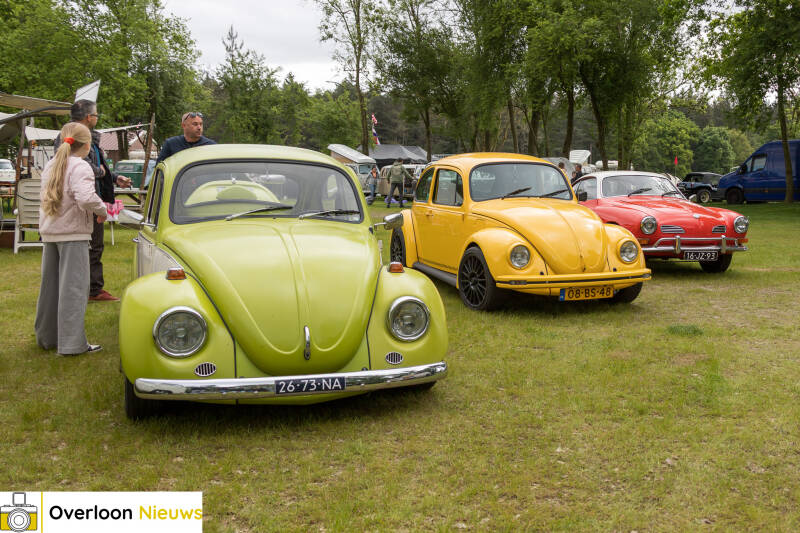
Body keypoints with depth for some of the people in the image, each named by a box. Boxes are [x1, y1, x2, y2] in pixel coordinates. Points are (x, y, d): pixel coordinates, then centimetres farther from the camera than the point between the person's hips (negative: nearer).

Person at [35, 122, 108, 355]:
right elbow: (86, 198, -27)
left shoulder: (51, 165, 10)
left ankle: (46, 336, 28)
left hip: (49, 232, 8)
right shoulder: (80, 167, -13)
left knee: (50, 285, 16)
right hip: (72, 233, -8)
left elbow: (44, 196, 14)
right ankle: (72, 343, -3)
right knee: (73, 287, -4)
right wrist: (101, 210, -10)